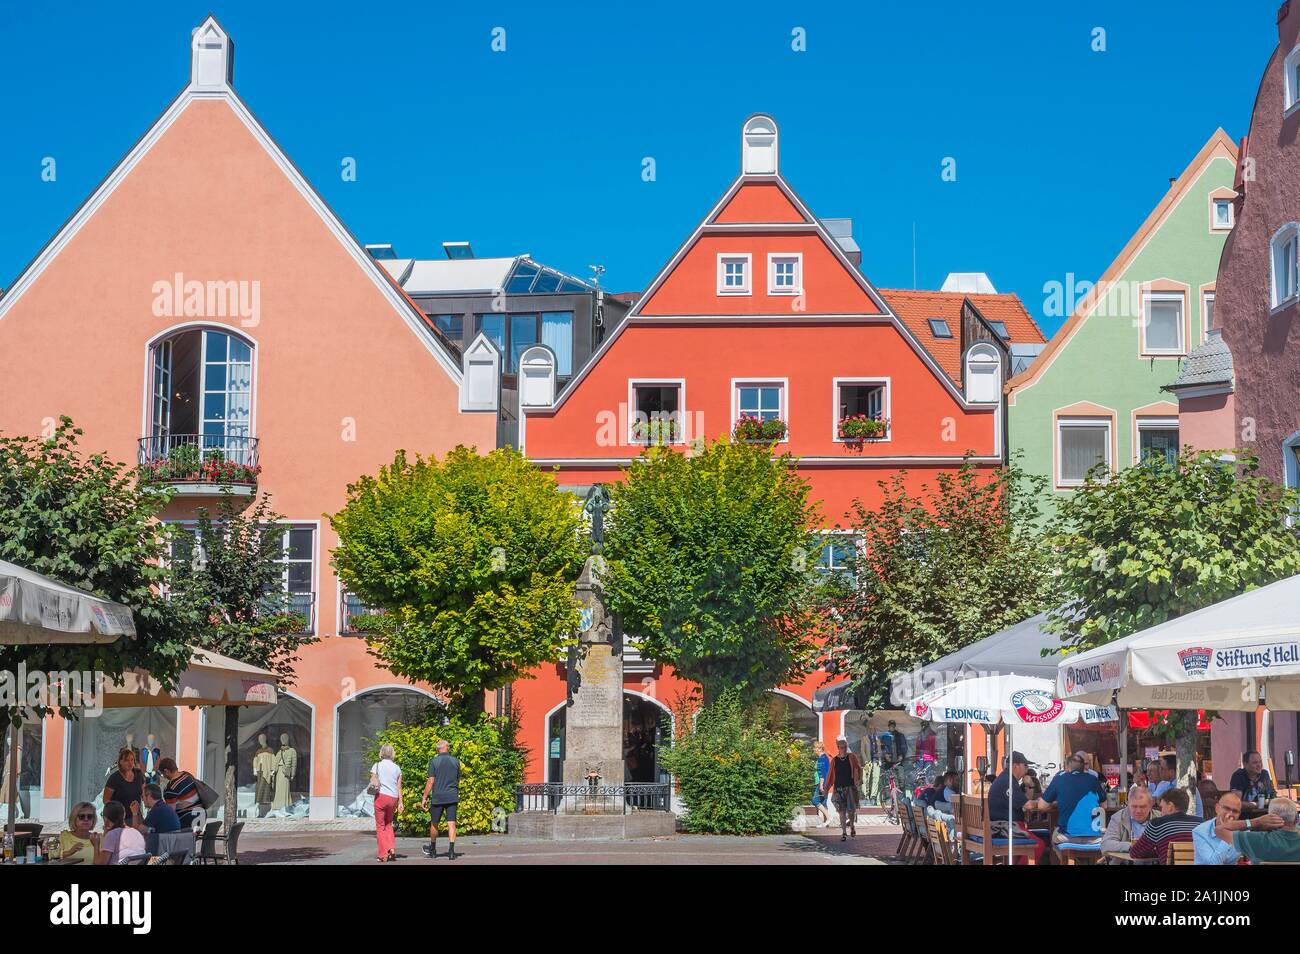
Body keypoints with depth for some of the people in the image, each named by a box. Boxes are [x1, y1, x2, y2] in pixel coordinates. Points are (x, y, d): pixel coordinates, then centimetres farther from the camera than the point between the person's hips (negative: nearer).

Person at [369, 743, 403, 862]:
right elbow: (399, 787, 6)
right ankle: (392, 849, 3)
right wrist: (400, 803, 7)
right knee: (388, 824, 20)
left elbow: (372, 783, -3)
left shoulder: (377, 766, 1)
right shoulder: (397, 768, 8)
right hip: (393, 798, 3)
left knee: (380, 826, 5)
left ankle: (383, 855, 0)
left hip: (381, 796, -3)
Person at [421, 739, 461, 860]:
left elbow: (431, 781, -7)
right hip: (452, 797, 2)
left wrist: (424, 798, -2)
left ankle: (432, 850, 26)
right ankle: (451, 851, -15)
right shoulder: (456, 761, 6)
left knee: (434, 824, 13)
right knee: (451, 824, -3)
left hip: (438, 797, -2)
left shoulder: (434, 762, -3)